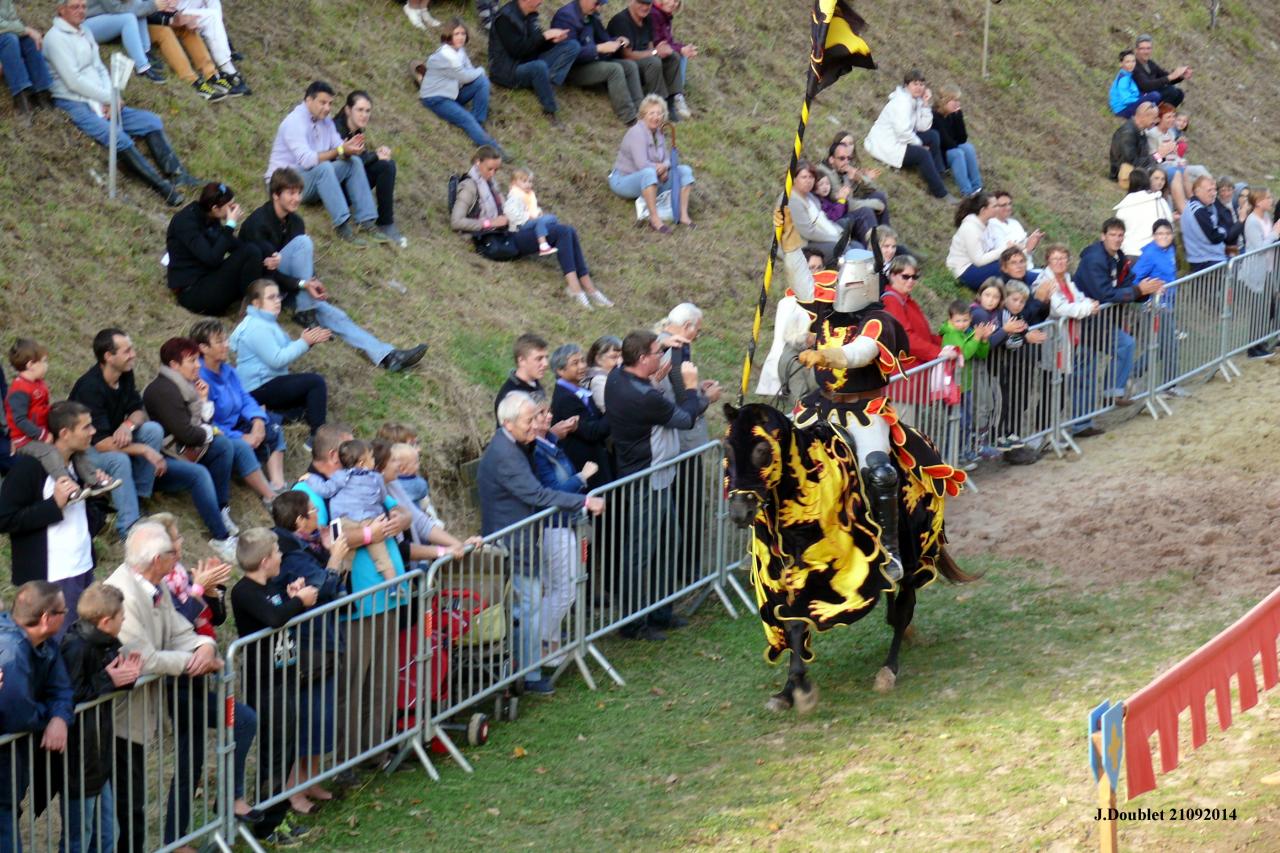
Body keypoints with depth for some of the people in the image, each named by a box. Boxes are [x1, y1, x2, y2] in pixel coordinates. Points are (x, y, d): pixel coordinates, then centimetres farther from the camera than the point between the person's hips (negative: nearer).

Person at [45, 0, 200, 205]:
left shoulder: (85, 30, 17)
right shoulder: (56, 37, -9)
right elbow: (73, 82, -15)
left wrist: (108, 99, -3)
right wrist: (109, 98, -9)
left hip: (100, 103, 9)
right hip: (74, 105, -9)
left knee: (152, 122, -1)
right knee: (119, 138, -27)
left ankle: (176, 174, -9)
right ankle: (163, 188, -28)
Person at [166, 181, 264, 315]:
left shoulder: (210, 219, 8)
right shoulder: (185, 221, -18)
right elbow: (212, 259, -25)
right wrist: (230, 225, -21)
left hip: (209, 281, 9)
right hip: (191, 292, -9)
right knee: (249, 253, -21)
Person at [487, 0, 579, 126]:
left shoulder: (530, 15, 7)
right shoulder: (506, 17, -18)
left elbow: (536, 45, 11)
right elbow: (517, 50, -24)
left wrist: (553, 39, -10)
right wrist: (544, 36, -22)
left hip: (530, 65, 8)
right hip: (508, 71, -8)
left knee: (572, 46, -5)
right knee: (540, 66, -40)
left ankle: (549, 81, -23)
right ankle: (550, 110, -25)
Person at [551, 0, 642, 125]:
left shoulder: (591, 15, 8)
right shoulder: (566, 16, -18)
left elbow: (603, 38, 21)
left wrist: (616, 41, 0)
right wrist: (599, 49, -27)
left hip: (591, 62, 9)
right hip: (572, 70, -9)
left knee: (630, 66, -2)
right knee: (614, 69, -26)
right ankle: (630, 119, -28)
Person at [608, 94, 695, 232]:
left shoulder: (658, 133, 6)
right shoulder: (637, 132, -20)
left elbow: (667, 158, 9)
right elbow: (642, 165, -29)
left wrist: (664, 166, -16)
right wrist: (660, 170, -12)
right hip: (623, 180, -9)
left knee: (685, 171, -5)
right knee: (649, 172, -41)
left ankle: (683, 214, -16)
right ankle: (654, 219, -43)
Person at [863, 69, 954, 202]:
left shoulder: (916, 100, 8)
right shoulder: (902, 102, -20)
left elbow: (924, 127, 0)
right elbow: (903, 131, -28)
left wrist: (926, 105, -8)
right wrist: (920, 144, -15)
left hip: (899, 140, 10)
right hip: (884, 145, -10)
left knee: (933, 136, 6)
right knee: (922, 154, -22)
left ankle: (938, 177, 3)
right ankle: (941, 193, -14)